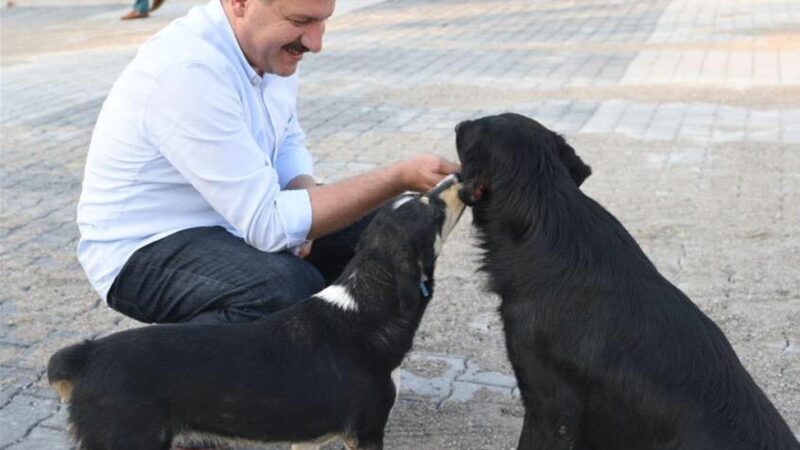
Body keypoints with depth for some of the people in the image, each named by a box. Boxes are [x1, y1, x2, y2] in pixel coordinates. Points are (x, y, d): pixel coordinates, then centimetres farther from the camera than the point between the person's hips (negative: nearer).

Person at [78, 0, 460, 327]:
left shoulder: (269, 43, -4)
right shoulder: (189, 70, -31)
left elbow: (289, 142, 12)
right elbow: (270, 223, -31)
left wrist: (303, 192, -11)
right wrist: (400, 178, -29)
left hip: (233, 220, 9)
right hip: (142, 251, -8)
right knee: (292, 290, -33)